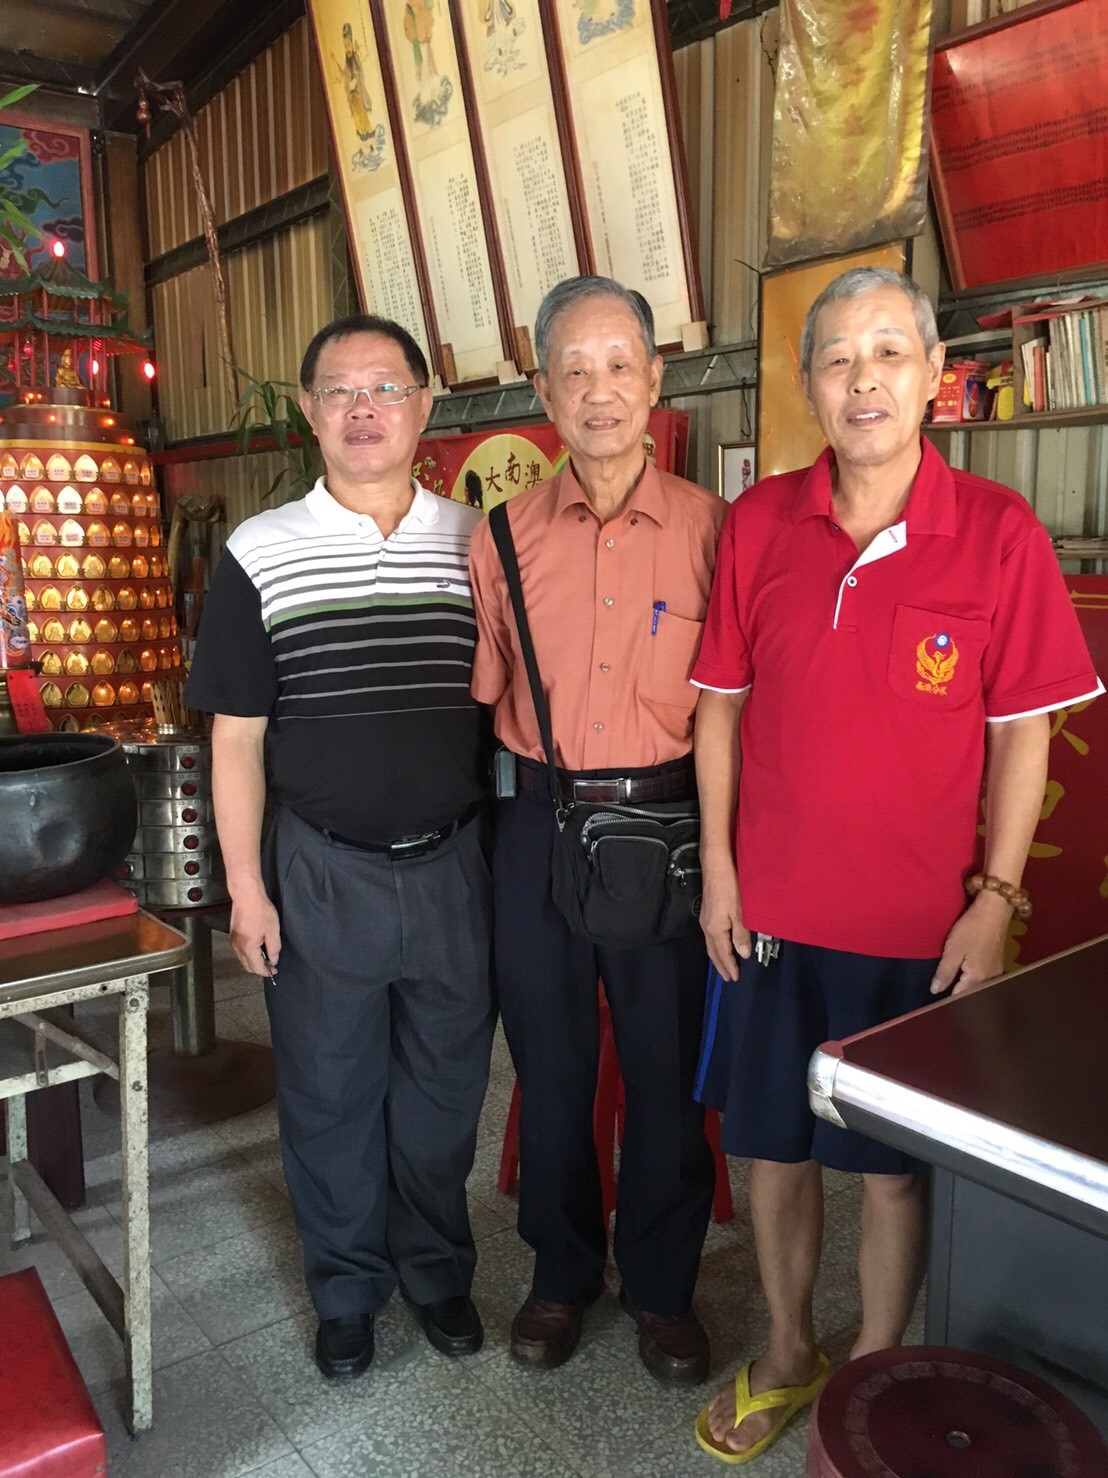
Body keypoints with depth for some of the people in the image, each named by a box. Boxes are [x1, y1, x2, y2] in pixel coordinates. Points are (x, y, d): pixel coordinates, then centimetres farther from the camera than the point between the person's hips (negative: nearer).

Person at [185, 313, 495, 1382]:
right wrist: (245, 885, -5)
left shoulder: (478, 545, 1)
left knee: (443, 1089, 16)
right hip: (322, 873, -1)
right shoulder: (260, 554, -3)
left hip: (455, 864, 2)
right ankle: (347, 1288, 37)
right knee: (330, 1093, 14)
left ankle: (436, 1268, 40)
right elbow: (236, 736, -1)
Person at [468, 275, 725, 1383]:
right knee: (549, 1064, 15)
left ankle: (662, 1285, 34)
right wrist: (537, 775, 0)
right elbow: (484, 697, 9)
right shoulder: (502, 536, 2)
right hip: (540, 826, 2)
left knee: (667, 1070, 11)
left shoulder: (709, 525, -2)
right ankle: (561, 1272, 38)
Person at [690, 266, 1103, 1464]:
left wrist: (995, 901, -7)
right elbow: (720, 704, 5)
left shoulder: (998, 533, -7)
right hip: (769, 908, 3)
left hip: (915, 924, -2)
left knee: (892, 1169, 12)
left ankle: (870, 1377, 38)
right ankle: (786, 1356, 41)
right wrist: (717, 870, 1)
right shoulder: (758, 523, 0)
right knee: (774, 1149, 16)